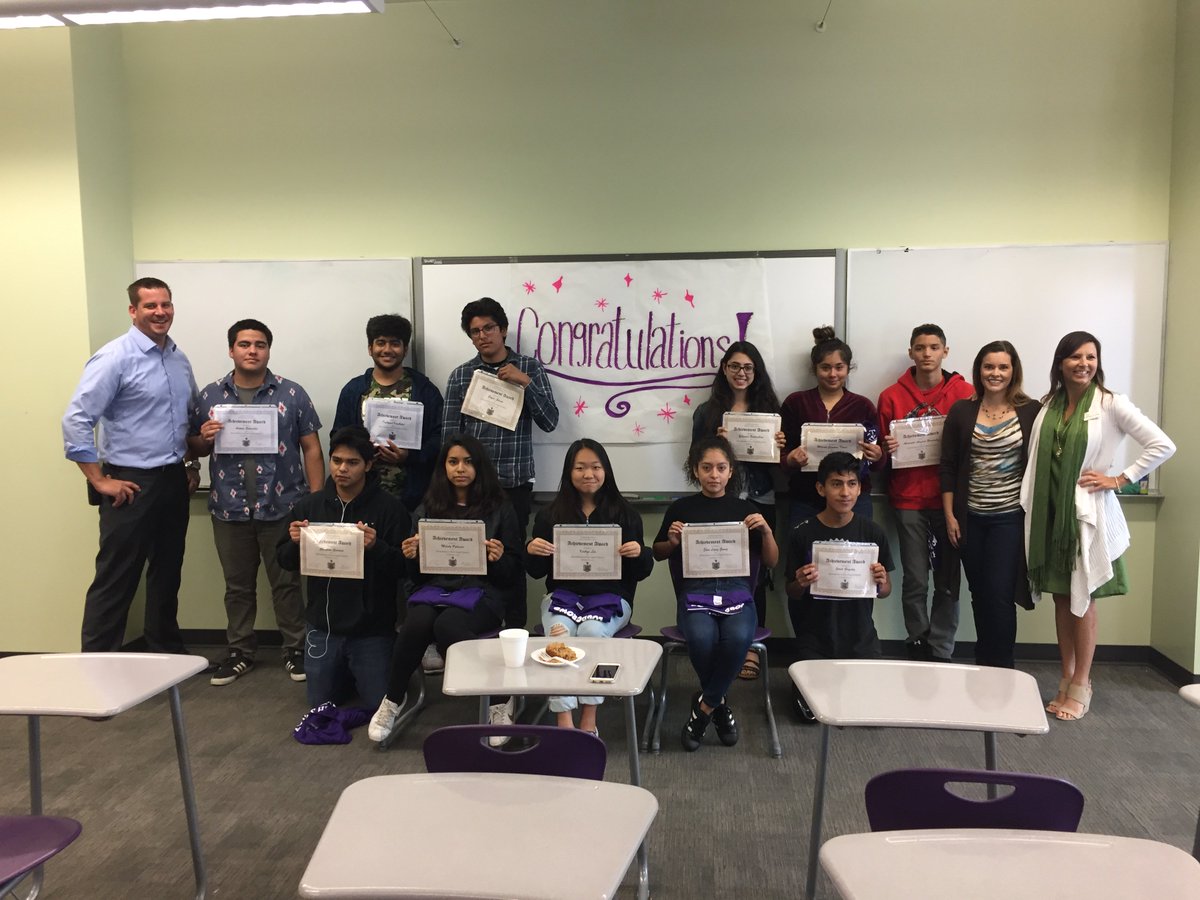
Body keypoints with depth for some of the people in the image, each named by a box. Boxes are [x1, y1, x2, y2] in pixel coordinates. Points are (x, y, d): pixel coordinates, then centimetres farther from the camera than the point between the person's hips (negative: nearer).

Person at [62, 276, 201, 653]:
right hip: (131, 484, -7)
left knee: (167, 574, 18)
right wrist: (101, 481, -15)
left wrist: (191, 463, 13)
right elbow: (76, 422, -16)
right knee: (115, 582, -2)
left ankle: (167, 653, 32)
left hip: (174, 482, 7)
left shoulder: (179, 359, 10)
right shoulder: (115, 358, -13)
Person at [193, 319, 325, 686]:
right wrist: (204, 438, -11)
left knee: (287, 583, 7)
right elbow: (197, 449, 13)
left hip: (282, 507, -2)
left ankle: (295, 649, 20)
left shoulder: (292, 394, 0)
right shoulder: (210, 396, 6)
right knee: (237, 586, 14)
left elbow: (311, 448, 0)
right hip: (230, 509, 2)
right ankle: (240, 651, 27)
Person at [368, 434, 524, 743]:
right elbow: (416, 573, 14)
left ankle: (498, 701, -14)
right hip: (434, 587, 2)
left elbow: (514, 575, 5)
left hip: (480, 591, -2)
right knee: (417, 623, -32)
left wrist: (499, 559, -16)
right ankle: (393, 699, -5)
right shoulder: (428, 509, 16)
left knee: (447, 625, -34)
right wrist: (410, 556, -8)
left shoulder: (499, 509, 8)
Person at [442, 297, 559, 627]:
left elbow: (549, 422, -1)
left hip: (515, 483, -1)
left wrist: (526, 383, -13)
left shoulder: (529, 368, 5)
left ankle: (515, 632, 16)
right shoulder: (461, 375, 7)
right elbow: (449, 434, 5)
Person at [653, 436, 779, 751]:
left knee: (738, 638, -33)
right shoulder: (681, 508, 11)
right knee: (701, 639, -34)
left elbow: (771, 561, 13)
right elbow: (658, 553, 20)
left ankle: (704, 707, -8)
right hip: (695, 591, 0)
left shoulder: (745, 509, 13)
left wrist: (766, 531, -5)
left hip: (737, 591, 1)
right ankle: (718, 705, -3)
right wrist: (672, 541, -1)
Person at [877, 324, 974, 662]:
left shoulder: (964, 393, 3)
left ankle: (941, 653, 14)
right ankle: (917, 647, 17)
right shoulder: (891, 397, 5)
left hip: (949, 498, 0)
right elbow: (881, 452, 11)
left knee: (948, 582, 3)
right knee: (915, 581, 2)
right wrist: (886, 449, -11)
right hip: (909, 499, 0)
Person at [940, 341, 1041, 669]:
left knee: (999, 594, -6)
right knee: (979, 594, 11)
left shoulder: (1031, 411, -2)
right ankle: (983, 667, 24)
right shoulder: (961, 411, 3)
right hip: (970, 518, 2)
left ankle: (1001, 670, 8)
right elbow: (948, 467, 4)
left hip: (1011, 517, -2)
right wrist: (949, 515, 0)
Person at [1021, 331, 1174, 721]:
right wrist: (1031, 509, 3)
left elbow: (1163, 445, -11)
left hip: (1088, 513, -4)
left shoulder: (1111, 404, -7)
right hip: (1050, 512, 4)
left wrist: (1120, 480, -11)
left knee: (1082, 599, 4)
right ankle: (1066, 680, 22)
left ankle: (1081, 686, 16)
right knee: (1061, 597, 10)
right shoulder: (1049, 406, 7)